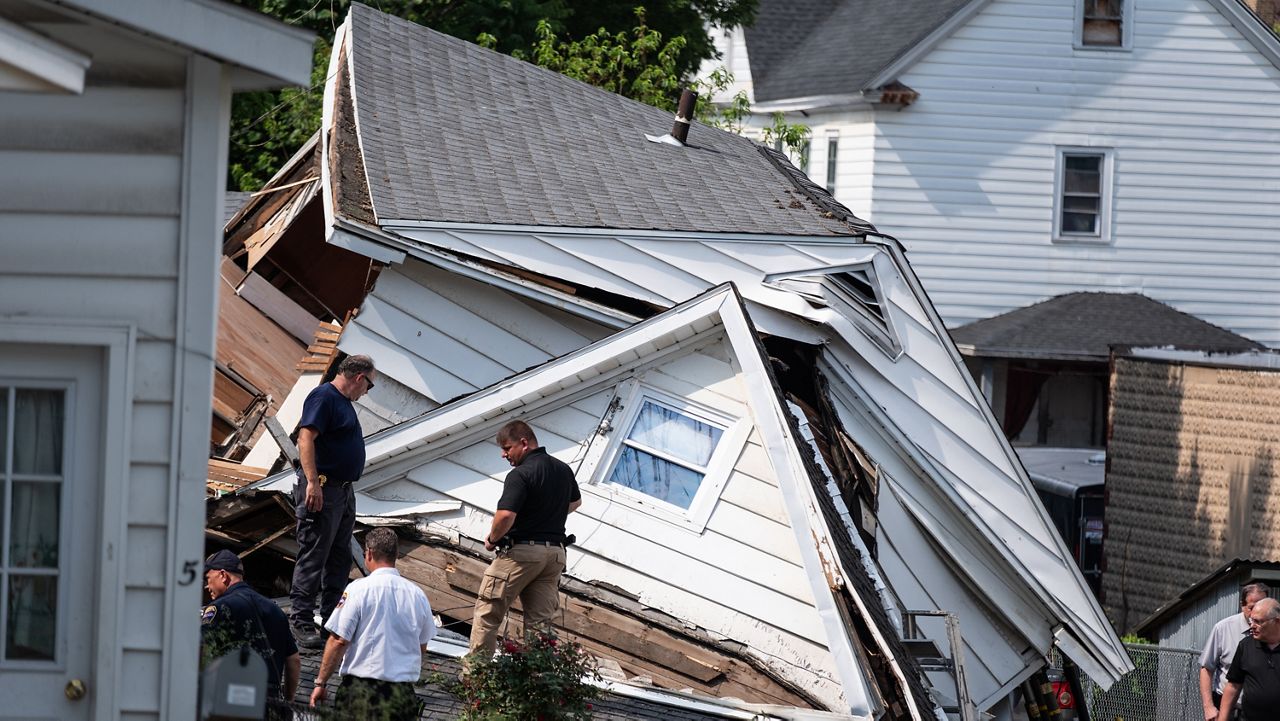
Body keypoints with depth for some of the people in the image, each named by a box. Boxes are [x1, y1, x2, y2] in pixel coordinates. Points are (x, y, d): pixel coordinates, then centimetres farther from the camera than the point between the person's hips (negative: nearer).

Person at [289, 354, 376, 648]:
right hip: (322, 491, -10)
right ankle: (301, 622, -8)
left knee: (340, 559, 14)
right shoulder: (323, 397, -12)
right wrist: (312, 483, -28)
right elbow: (306, 438, -21)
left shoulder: (343, 402, 19)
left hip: (344, 490, 10)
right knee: (313, 558, -8)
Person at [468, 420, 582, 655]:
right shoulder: (563, 469, 10)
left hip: (521, 550, -7)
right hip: (555, 552, 7)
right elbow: (575, 502, 28)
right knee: (540, 621, 6)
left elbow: (506, 515, -26)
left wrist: (492, 539, -9)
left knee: (487, 613, 2)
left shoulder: (520, 475, -16)